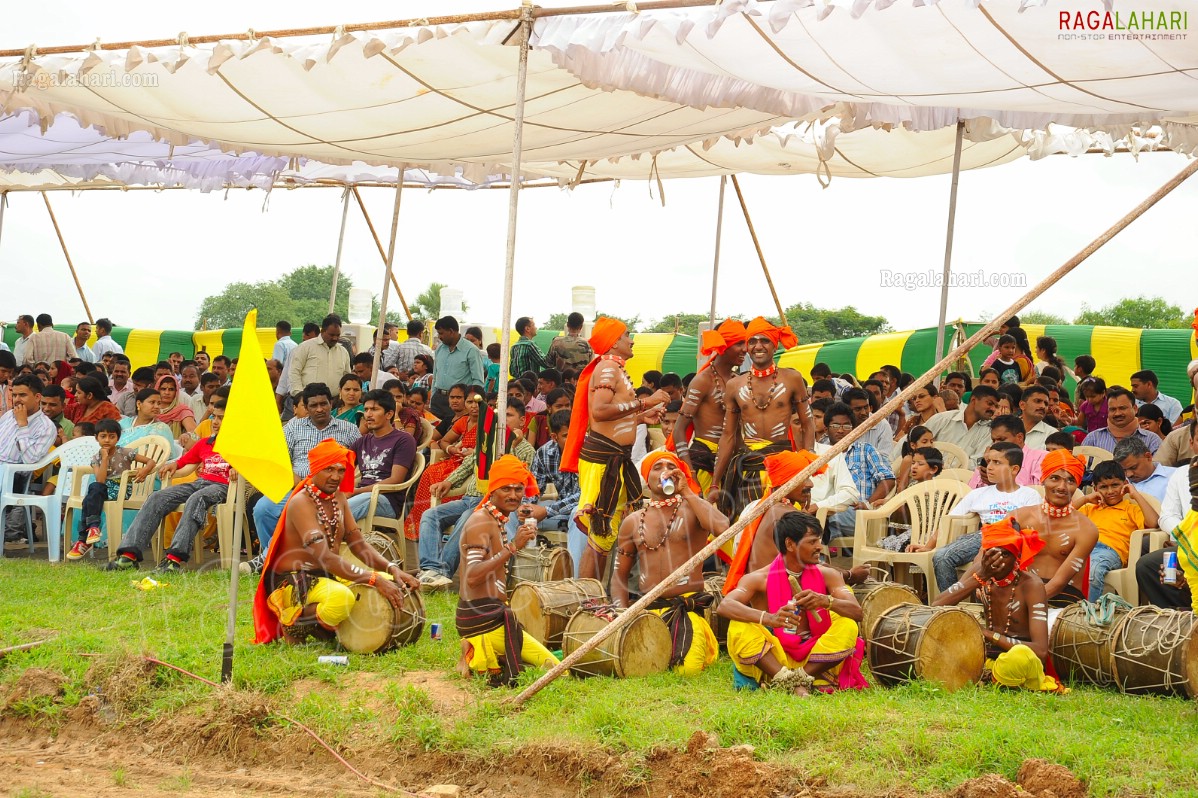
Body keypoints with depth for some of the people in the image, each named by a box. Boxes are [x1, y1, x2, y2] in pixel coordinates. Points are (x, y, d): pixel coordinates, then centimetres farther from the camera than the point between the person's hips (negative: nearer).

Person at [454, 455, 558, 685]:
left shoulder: (496, 521, 17)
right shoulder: (481, 522, -13)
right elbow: (472, 576, -27)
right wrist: (512, 547, -30)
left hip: (489, 614, 10)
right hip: (482, 617, -10)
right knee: (553, 667, -12)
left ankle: (476, 656, 10)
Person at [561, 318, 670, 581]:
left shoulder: (614, 369, 22)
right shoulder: (608, 367, -10)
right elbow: (600, 410, -25)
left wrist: (640, 417, 21)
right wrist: (644, 403, -21)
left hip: (615, 457, 11)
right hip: (602, 456, -11)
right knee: (600, 536, -10)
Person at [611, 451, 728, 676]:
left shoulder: (692, 509, 6)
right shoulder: (633, 523, 14)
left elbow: (722, 527, -19)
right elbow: (620, 575, 19)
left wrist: (687, 492, -11)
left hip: (687, 608, -3)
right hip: (647, 608, 3)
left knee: (688, 670, -26)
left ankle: (702, 643, 11)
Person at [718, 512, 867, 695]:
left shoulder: (827, 575, 3)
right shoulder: (760, 578, -6)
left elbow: (856, 612, -9)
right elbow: (724, 606, -23)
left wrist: (826, 601, -32)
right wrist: (768, 618, -40)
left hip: (815, 658, 2)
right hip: (773, 658, -2)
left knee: (847, 626, -21)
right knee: (740, 627, -26)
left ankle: (801, 679, -24)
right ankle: (790, 681, -32)